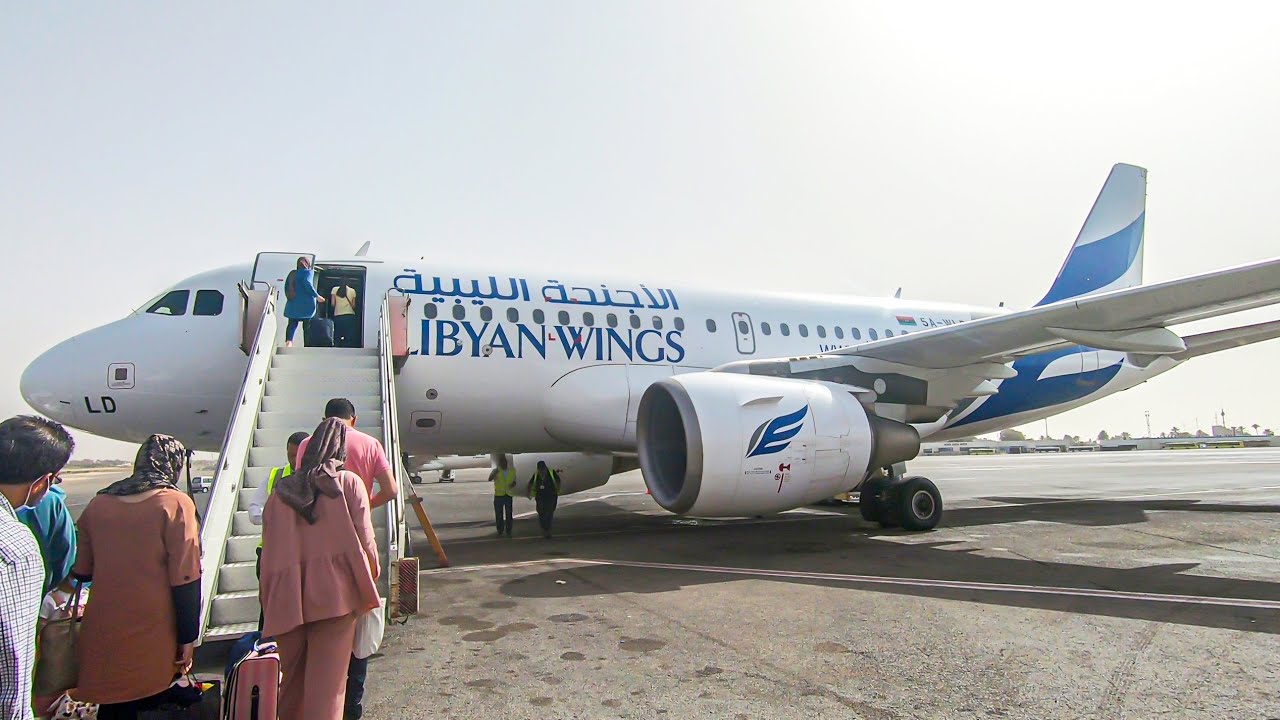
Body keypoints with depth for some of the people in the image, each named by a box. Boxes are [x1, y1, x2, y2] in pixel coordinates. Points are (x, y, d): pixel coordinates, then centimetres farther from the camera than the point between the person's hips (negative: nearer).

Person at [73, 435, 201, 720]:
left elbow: (81, 573, 15)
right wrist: (187, 641, -4)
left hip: (102, 636, 4)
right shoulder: (175, 504, -11)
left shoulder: (97, 504, 3)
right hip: (152, 642, -4)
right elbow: (185, 579, -13)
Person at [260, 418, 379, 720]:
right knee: (327, 687, 0)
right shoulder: (349, 483, 1)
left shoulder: (281, 491, 11)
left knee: (292, 682, 18)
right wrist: (371, 576, 13)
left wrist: (271, 605, 16)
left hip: (287, 602, 4)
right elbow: (364, 540, -4)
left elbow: (269, 555, 9)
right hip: (335, 595, -4)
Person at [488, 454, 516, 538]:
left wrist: (513, 484, -4)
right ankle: (500, 532, 15)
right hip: (498, 495, -1)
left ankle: (508, 532, 14)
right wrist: (495, 472, -36)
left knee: (509, 515, 4)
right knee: (499, 515, 5)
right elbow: (490, 479, -20)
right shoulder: (496, 471, -4)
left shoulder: (512, 470, 5)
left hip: (509, 495, 1)